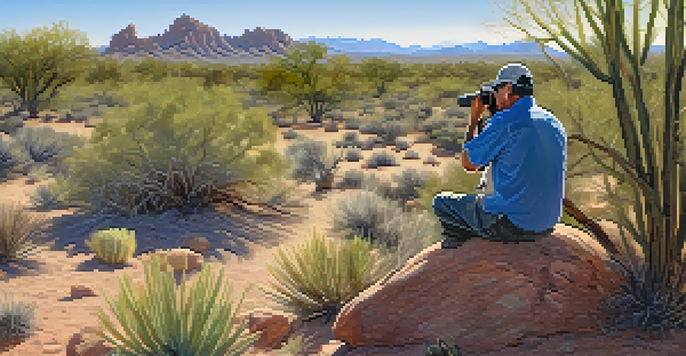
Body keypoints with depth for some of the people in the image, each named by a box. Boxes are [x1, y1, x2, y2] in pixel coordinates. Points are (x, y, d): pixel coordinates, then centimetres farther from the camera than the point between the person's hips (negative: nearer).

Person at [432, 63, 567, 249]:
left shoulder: (504, 122, -16)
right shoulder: (554, 123, 7)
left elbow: (468, 163, -4)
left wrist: (474, 118, 8)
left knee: (441, 202, 13)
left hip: (511, 225, -8)